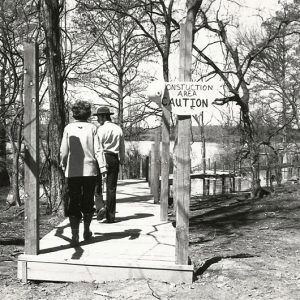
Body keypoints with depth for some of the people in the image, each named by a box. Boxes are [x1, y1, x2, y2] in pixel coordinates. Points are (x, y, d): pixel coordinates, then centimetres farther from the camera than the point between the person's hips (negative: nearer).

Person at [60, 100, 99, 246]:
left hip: (72, 171, 0)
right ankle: (86, 231, 29)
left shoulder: (68, 128, -2)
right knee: (88, 201, 16)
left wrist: (63, 164, 15)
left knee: (73, 203, 4)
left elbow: (64, 151, -2)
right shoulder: (92, 128, -2)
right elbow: (97, 151, -6)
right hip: (90, 170, 1)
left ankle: (75, 235, -3)